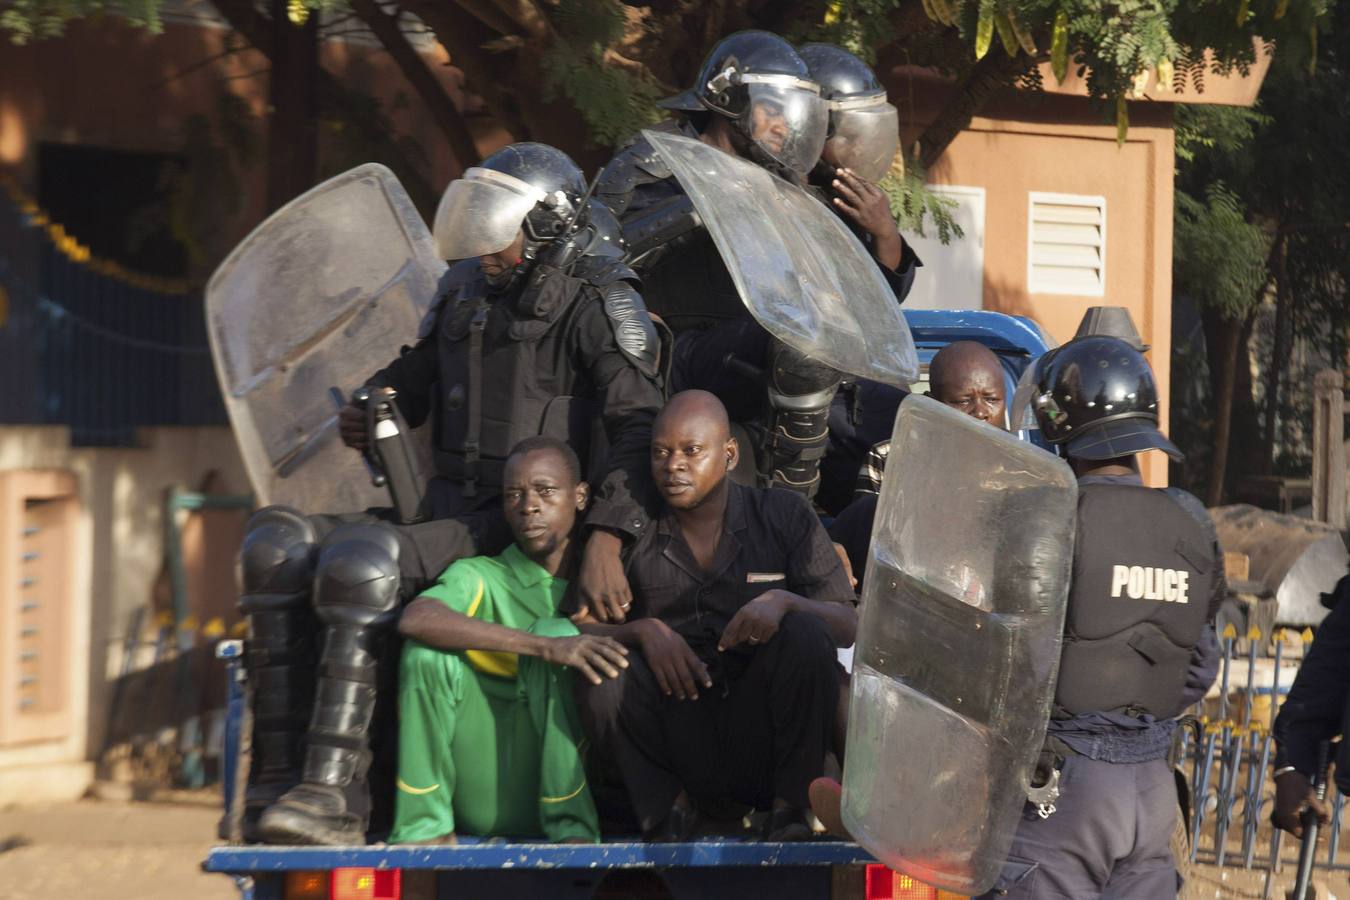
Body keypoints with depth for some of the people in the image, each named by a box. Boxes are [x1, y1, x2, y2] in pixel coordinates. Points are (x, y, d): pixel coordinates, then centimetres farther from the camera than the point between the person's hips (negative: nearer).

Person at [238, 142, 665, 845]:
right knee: (275, 546, -11)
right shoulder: (467, 288, 16)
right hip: (444, 508, 8)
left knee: (361, 560, -32)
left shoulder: (597, 301, -7)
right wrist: (367, 410, 6)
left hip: (522, 529, -8)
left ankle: (335, 795, -35)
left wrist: (605, 537, -29)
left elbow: (638, 425, -16)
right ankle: (278, 782, -18)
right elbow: (414, 373, 31)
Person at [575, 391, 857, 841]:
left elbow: (847, 625, -2)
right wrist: (644, 631, -20)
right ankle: (670, 803, -4)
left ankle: (790, 804, -12)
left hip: (764, 747, 0)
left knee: (805, 633, -25)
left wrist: (782, 601, -22)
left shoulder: (783, 514, 4)